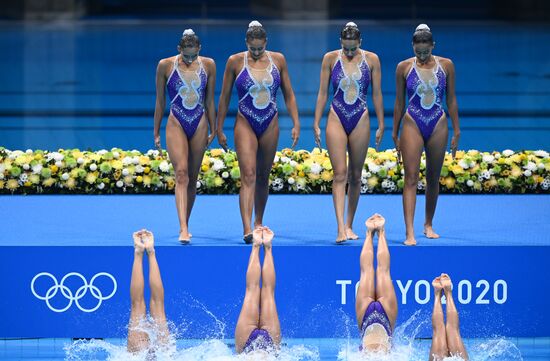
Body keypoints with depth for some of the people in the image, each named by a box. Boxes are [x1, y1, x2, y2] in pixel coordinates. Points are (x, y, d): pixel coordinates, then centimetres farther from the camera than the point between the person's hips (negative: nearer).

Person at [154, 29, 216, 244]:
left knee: (192, 178, 7)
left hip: (199, 125, 3)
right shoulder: (166, 66, -3)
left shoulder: (208, 65, 3)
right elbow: (160, 102, 4)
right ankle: (184, 229, -26)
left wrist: (213, 130, 12)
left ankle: (184, 225, 19)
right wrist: (156, 133, 6)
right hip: (176, 124, -3)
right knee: (181, 174, -17)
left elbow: (210, 101, 11)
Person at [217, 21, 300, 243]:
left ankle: (259, 222, 28)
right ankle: (247, 229, -24)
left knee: (263, 177, 12)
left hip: (270, 125, 3)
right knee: (248, 175, -15)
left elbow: (289, 94, 9)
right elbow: (225, 97, 3)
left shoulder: (278, 60, 3)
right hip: (245, 124, -3)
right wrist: (219, 129, 4)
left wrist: (296, 123, 2)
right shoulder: (235, 61, -3)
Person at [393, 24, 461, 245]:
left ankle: (428, 225, 28)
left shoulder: (446, 66, 1)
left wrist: (457, 131, 6)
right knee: (411, 179, -10)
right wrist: (395, 134, 7)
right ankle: (410, 233, -16)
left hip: (438, 126, 2)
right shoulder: (404, 67, -1)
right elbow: (399, 103, 5)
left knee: (433, 179, 11)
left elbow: (451, 100, 7)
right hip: (412, 125, -2)